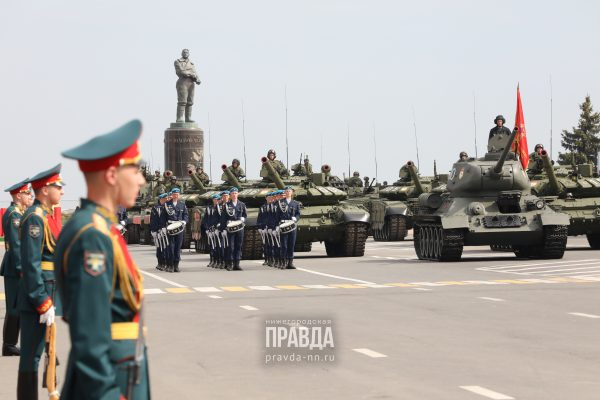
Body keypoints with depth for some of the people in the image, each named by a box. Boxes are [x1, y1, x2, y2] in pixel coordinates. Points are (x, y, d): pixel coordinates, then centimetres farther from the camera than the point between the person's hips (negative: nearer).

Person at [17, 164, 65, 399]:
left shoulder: (45, 216, 14)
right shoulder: (35, 218, -16)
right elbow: (31, 265, -20)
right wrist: (43, 303, -22)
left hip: (47, 292, 10)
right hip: (39, 294, -10)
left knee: (39, 350, 15)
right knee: (32, 355, -4)